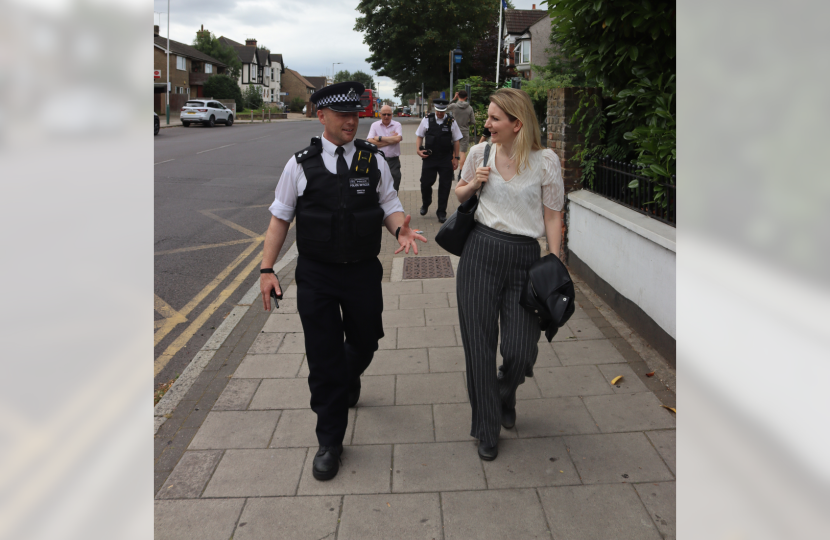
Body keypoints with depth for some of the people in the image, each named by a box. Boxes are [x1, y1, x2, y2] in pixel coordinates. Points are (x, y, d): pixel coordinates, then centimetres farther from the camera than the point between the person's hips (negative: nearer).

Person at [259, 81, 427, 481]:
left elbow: (390, 207, 4)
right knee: (323, 357, 3)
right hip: (315, 275, -1)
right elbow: (280, 218, 1)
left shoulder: (374, 160, 0)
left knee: (365, 342, 17)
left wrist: (400, 229, -20)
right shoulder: (300, 164, -4)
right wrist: (267, 269, -4)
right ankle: (330, 442, 19)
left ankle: (349, 378, 56)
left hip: (363, 272, 2)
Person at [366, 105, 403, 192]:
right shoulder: (375, 125, 3)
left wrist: (380, 138, -11)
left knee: (394, 189, 4)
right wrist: (391, 140, -11)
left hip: (393, 161, 0)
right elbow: (370, 142, -12)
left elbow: (398, 139, -17)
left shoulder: (397, 125, 2)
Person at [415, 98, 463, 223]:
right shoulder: (427, 120, 0)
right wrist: (419, 150, -5)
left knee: (445, 186, 3)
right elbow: (419, 136, 9)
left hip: (446, 159, 0)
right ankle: (425, 204, 34)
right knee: (425, 183, 3)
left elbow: (456, 141, 5)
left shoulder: (451, 122, -1)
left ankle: (441, 212, 17)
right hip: (429, 157, 1)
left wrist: (456, 158, 3)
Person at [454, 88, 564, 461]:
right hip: (481, 252, 2)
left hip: (525, 257, -1)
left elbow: (552, 217, 0)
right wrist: (473, 184, -2)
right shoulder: (480, 153, 4)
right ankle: (487, 430, 23)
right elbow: (459, 194, 20)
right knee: (480, 344, 4)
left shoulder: (545, 161, -4)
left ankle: (505, 393, 37)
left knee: (521, 353, -3)